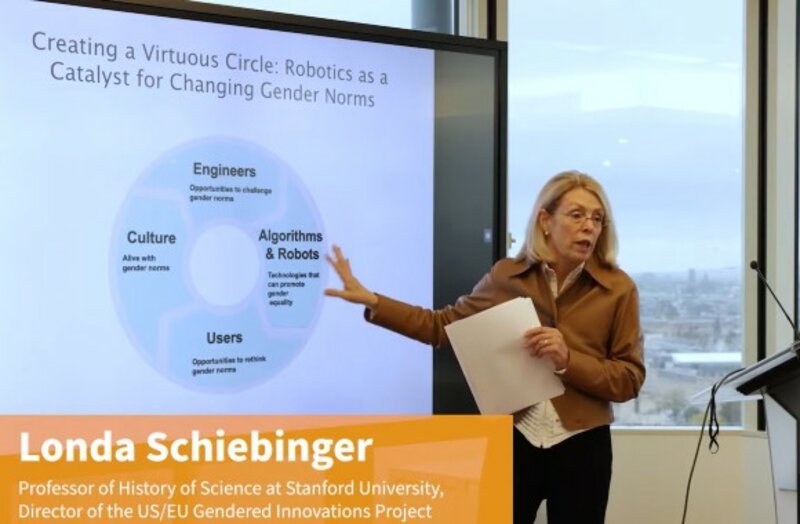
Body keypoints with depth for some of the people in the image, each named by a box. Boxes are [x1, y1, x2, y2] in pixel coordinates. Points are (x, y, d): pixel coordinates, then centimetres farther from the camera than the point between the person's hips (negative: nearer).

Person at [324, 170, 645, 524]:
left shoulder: (618, 288, -5)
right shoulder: (507, 277, 0)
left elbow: (630, 379, -5)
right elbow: (444, 324, 9)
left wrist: (567, 360, -20)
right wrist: (370, 301, 3)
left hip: (581, 448, -1)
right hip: (513, 439, 1)